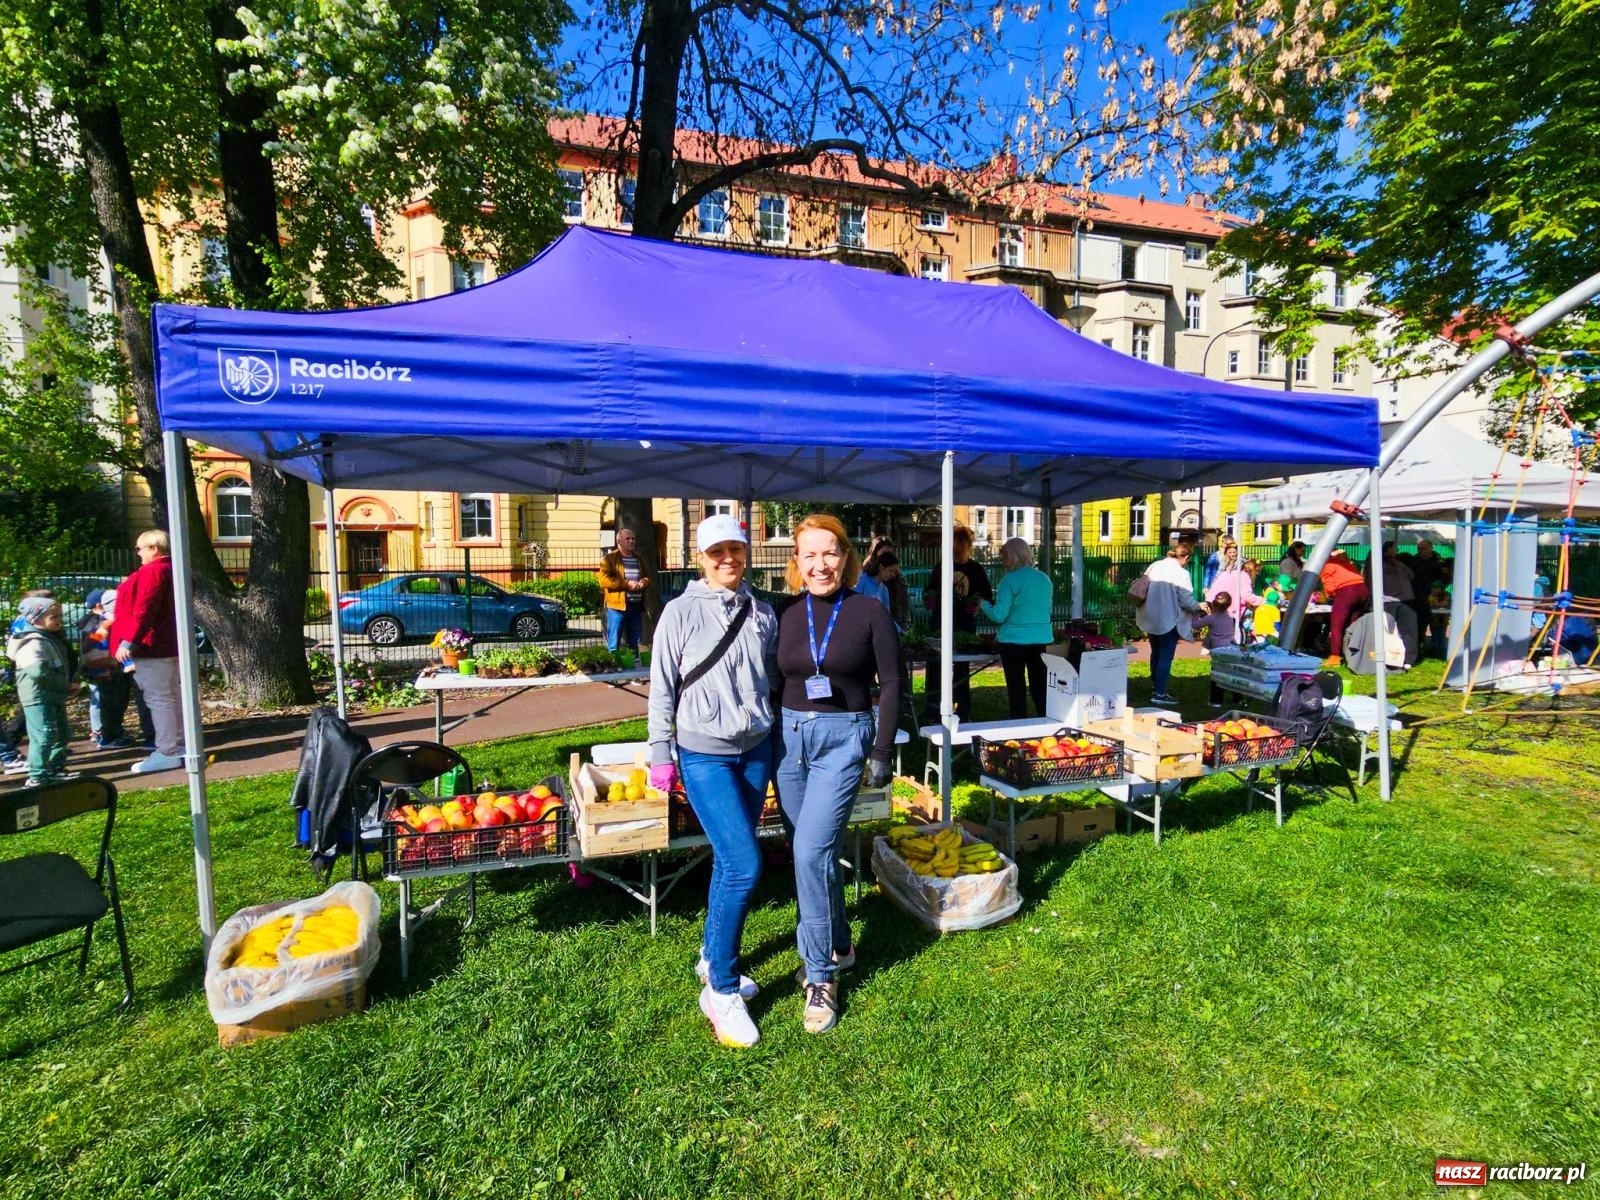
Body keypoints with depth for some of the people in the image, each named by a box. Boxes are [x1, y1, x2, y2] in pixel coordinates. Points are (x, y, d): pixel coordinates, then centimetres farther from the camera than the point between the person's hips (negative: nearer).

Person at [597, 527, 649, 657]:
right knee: (614, 643, -3)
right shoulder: (610, 558, -1)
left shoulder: (638, 559, 18)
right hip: (617, 606, -6)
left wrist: (644, 582, -2)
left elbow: (647, 577, 24)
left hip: (636, 606, 6)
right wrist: (627, 584, -18)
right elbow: (603, 579, -13)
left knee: (634, 643, 14)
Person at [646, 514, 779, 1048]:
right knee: (744, 866, -10)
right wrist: (660, 755, -3)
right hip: (705, 755, -4)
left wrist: (779, 737, 13)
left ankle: (713, 957, 37)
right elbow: (662, 688, -4)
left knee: (729, 860, 15)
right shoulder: (682, 611, -8)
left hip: (756, 749, 5)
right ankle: (720, 991, 9)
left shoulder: (762, 613, 4)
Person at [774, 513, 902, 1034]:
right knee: (812, 851, 14)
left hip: (843, 739, -4)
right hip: (789, 737, 4)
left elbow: (890, 684, -4)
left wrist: (882, 752, -8)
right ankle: (837, 944, 36)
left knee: (811, 851, -11)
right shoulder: (786, 616, 4)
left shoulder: (869, 612, -6)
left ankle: (820, 974, 8)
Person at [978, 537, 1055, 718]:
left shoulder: (1011, 579, -12)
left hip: (1014, 640, -5)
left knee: (1016, 688, 5)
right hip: (1042, 640, 5)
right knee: (1040, 686, 13)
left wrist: (984, 605, 3)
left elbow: (999, 615, -14)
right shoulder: (1045, 579, 6)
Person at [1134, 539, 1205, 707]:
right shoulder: (1181, 573, -15)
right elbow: (1186, 600, -16)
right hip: (1168, 621, -7)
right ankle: (1159, 693, 4)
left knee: (1156, 653, 20)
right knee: (1166, 656, 2)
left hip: (1151, 618, 7)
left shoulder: (1154, 566, 3)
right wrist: (1199, 607, 4)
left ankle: (1155, 687, 32)